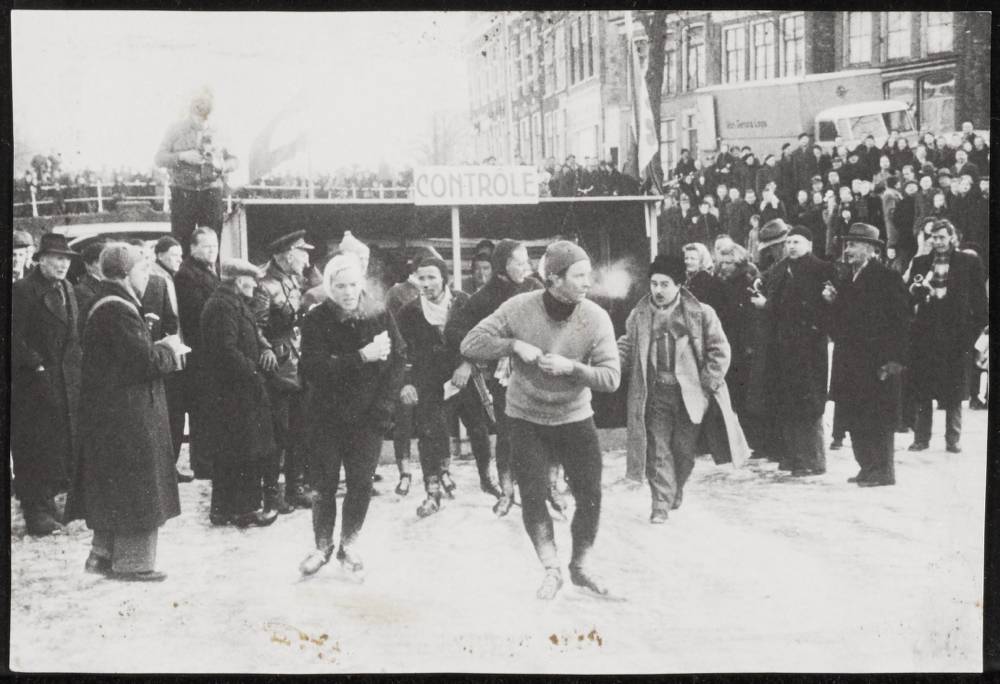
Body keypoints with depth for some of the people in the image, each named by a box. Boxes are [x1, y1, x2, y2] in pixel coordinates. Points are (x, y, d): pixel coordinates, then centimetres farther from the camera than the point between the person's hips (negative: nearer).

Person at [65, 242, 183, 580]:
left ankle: (103, 553, 27)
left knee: (113, 491, 19)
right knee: (137, 490, -1)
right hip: (128, 418, -10)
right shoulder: (118, 311, -20)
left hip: (108, 411, 11)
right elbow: (145, 361, -24)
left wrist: (158, 348, 6)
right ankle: (132, 562, 7)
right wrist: (169, 349, -7)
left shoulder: (108, 306, 13)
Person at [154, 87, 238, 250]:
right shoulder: (177, 130, 6)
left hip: (211, 193, 1)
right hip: (183, 193, -1)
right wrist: (182, 156, -14)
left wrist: (223, 166, -7)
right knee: (181, 240, -4)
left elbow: (232, 160, 15)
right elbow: (159, 158, 2)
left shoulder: (217, 132, 10)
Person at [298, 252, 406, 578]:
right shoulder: (316, 320, -7)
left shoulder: (380, 316, -3)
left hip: (368, 416, 1)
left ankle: (348, 545, 22)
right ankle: (322, 547, 22)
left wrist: (383, 405, -11)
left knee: (361, 484, 4)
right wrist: (361, 357, -26)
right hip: (328, 415, -1)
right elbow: (312, 367, -19)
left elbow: (399, 359, -2)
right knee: (325, 484, 4)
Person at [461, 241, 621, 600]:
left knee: (590, 495, -1)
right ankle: (552, 570, 14)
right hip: (527, 419, -1)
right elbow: (470, 344, -13)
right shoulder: (519, 308, -16)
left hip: (575, 417, 1)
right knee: (533, 496, -2)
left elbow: (612, 376, -16)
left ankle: (580, 566, 20)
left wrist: (571, 367, -30)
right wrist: (515, 345, -27)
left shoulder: (596, 318, -14)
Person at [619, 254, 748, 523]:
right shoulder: (639, 316, 3)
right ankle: (661, 503, 5)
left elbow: (719, 350, -1)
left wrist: (707, 384, -6)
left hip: (689, 393, -1)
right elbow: (629, 354, 12)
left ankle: (676, 491, 34)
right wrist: (618, 356, -9)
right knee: (658, 449, -1)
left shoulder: (700, 314, -4)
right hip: (655, 393, 1)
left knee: (685, 448, 8)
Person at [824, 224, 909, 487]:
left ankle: (883, 471, 1)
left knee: (878, 417, -5)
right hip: (850, 361, 7)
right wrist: (831, 301, 1)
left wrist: (895, 359, -15)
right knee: (853, 417, 7)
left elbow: (899, 320, -10)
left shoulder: (887, 277, -6)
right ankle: (867, 467, 15)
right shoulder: (846, 280, 17)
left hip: (877, 362, -7)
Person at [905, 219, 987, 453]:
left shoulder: (969, 262, 3)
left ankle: (953, 438, 9)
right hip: (925, 334, 2)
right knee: (922, 390, 2)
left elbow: (979, 300, 3)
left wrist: (976, 330, -5)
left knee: (954, 390, 1)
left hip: (955, 334, -2)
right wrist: (916, 290, -12)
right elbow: (908, 299, 9)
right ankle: (921, 437, 9)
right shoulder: (920, 263, 10)